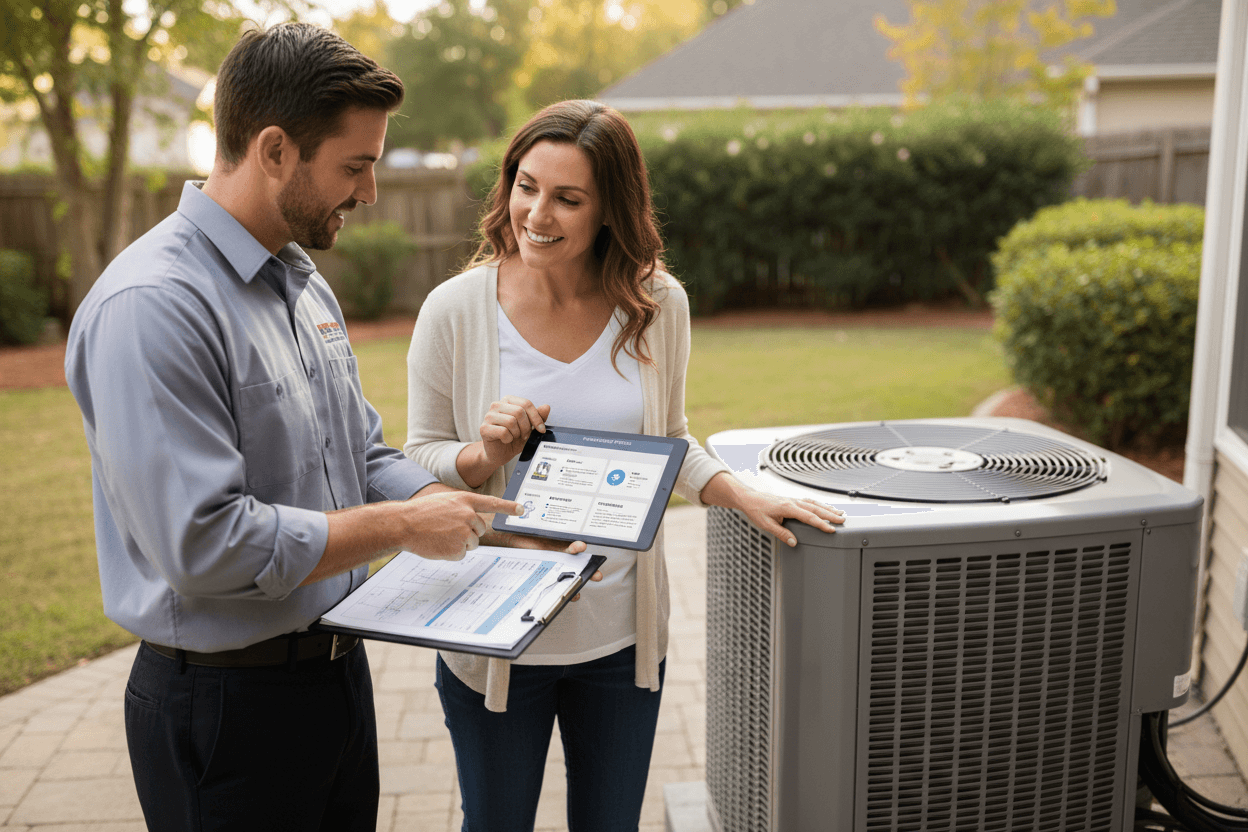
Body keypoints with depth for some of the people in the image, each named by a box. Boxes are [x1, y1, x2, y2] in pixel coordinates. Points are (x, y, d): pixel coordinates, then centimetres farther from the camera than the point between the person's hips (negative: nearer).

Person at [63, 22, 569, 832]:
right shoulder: (153, 307, -23)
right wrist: (401, 527, -20)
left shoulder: (304, 281, 7)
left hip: (338, 666, 8)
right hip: (225, 701, -8)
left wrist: (491, 520, 0)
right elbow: (204, 544, -28)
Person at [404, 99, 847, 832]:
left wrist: (744, 494, -7)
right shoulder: (456, 310, -11)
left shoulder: (658, 306, -5)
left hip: (621, 634, 2)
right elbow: (420, 461, -2)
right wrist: (485, 457, -22)